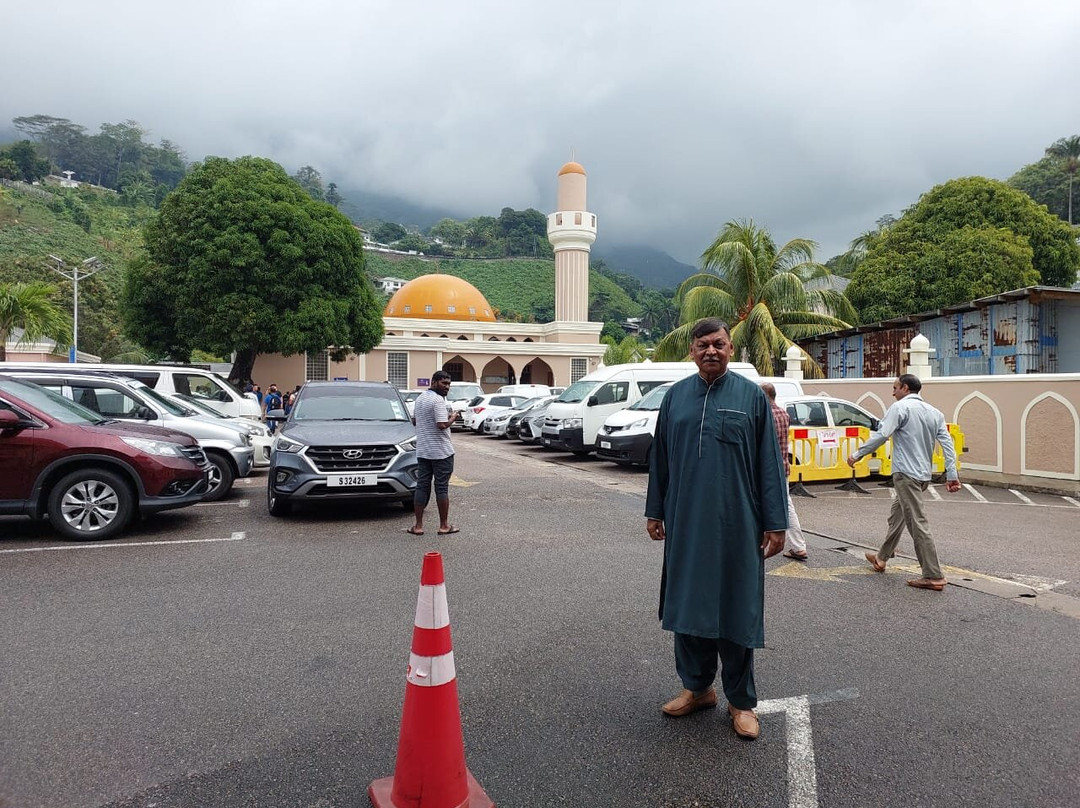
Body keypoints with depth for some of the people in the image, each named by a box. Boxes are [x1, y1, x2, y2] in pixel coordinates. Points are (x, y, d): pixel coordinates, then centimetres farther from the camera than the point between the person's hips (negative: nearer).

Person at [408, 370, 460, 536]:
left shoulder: (419, 398, 13)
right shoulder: (438, 400, -16)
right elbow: (442, 425, -25)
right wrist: (452, 417, -6)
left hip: (422, 451, 8)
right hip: (441, 451, -7)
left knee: (422, 486, 8)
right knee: (442, 488, 0)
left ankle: (418, 526, 8)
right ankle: (444, 526, 7)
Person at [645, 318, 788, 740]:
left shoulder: (752, 396, -2)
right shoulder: (676, 395, 6)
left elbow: (770, 464, -3)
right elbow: (660, 457, 11)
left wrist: (775, 523, -5)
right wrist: (655, 511, 9)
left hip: (737, 526, -3)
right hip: (685, 524, 3)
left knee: (736, 610, 6)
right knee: (687, 605, 11)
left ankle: (741, 701, 22)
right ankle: (697, 687, 30)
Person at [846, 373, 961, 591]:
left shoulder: (900, 407, -8)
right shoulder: (934, 412, 14)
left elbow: (881, 435, -16)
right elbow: (947, 443, 7)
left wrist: (857, 454, -8)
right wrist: (952, 474, 4)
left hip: (906, 474, -9)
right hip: (924, 474, 9)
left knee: (918, 523, -8)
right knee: (896, 516, 22)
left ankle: (934, 577, -8)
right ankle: (881, 558, 34)